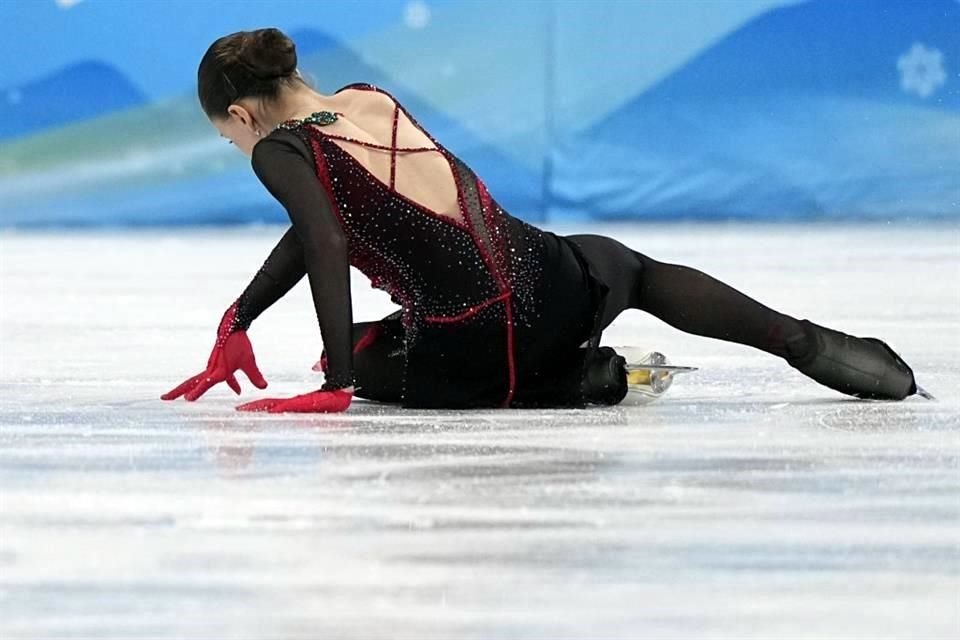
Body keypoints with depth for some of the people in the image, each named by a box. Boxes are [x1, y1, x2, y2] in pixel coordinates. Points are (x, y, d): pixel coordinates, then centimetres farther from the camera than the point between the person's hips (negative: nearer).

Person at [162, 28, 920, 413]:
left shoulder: (280, 149, -4)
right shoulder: (370, 99, 16)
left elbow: (327, 244, -21)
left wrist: (340, 382, -21)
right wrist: (236, 322, 28)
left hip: (465, 359, -6)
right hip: (547, 284, 6)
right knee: (635, 270, 39)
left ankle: (577, 382, 5)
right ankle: (809, 344, 19)